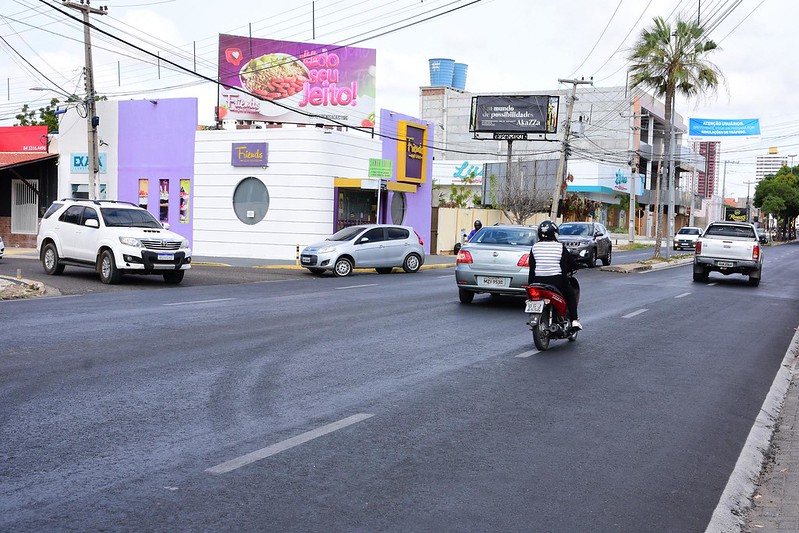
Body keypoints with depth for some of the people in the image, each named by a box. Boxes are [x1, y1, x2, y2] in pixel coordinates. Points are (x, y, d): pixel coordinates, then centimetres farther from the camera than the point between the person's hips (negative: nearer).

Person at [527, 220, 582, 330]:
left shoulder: (534, 248, 3)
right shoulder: (560, 247, -4)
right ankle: (574, 320, 13)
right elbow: (572, 263, 2)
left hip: (538, 280, 2)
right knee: (571, 295, 21)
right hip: (556, 280, -2)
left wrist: (530, 284, 11)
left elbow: (532, 267, 5)